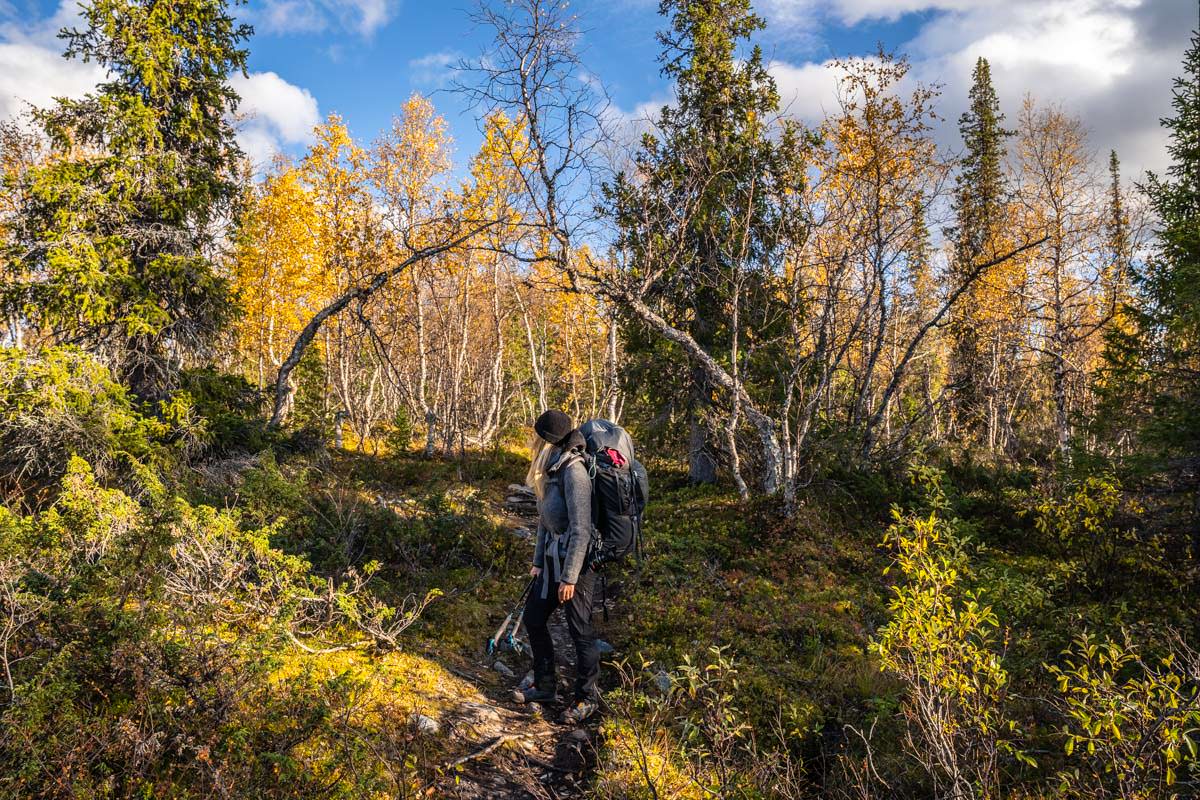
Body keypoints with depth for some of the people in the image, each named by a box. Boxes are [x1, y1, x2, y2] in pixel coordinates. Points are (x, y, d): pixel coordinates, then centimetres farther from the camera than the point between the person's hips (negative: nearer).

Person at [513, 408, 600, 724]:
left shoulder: (573, 471, -20)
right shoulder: (550, 469, 8)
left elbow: (581, 528, -22)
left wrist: (570, 577, -20)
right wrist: (538, 561, 16)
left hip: (576, 560, -9)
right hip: (553, 557, 10)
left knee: (580, 630, 4)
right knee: (533, 618, 17)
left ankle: (587, 698, 22)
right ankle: (545, 686, 34)